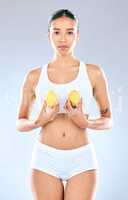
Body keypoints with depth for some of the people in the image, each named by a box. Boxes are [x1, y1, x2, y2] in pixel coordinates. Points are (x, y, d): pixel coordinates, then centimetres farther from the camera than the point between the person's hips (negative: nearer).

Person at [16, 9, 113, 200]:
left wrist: (86, 123, -15)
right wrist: (39, 121, -13)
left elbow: (108, 120, 6)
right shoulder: (34, 76, 3)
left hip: (82, 160, 0)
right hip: (46, 159, 1)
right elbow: (20, 123, 8)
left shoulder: (93, 73, 1)